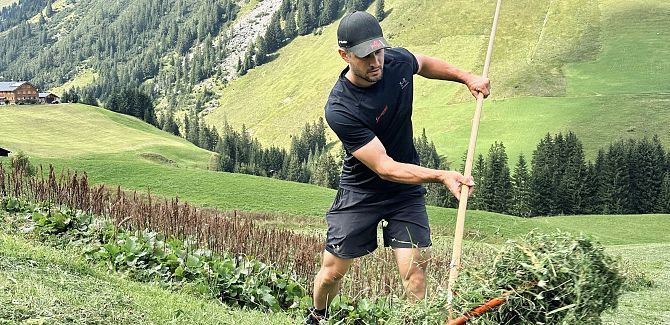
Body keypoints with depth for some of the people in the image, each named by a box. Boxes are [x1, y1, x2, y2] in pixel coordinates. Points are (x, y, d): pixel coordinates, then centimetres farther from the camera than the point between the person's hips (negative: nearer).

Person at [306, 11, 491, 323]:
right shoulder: (339, 109, -29)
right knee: (331, 272, 6)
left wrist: (466, 77, 7)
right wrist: (441, 176, -40)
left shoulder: (397, 60, -12)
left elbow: (425, 63, 17)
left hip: (407, 190, 3)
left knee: (414, 272, -11)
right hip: (360, 191, -3)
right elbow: (385, 168, -31)